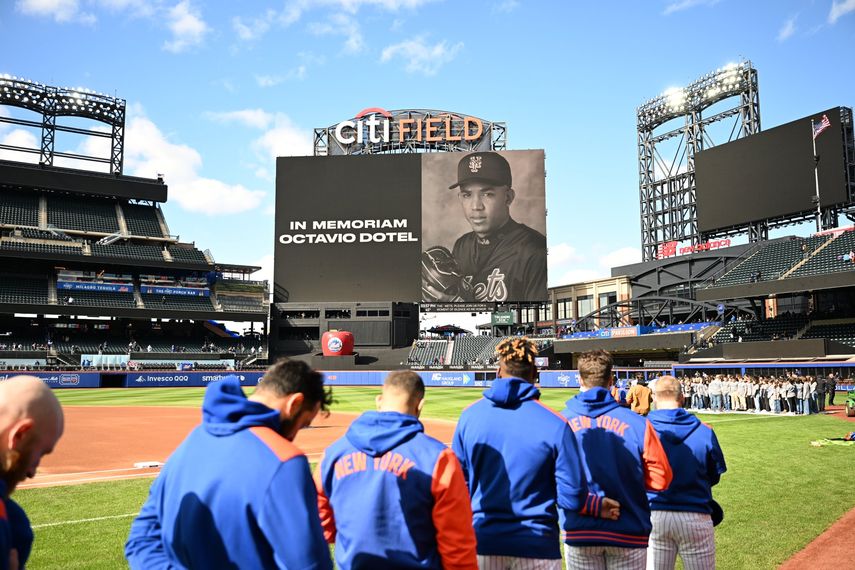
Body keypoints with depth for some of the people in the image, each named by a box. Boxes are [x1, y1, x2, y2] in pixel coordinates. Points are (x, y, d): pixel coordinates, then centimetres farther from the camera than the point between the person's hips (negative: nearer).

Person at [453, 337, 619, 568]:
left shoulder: (469, 415, -5)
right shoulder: (555, 424, -13)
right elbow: (571, 496, -10)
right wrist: (597, 506, 11)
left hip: (481, 543, 2)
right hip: (536, 549, -2)